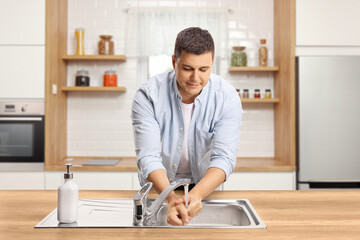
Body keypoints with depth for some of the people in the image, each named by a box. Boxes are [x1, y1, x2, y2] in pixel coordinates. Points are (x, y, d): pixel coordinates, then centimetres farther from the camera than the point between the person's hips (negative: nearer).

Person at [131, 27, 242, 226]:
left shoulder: (227, 98, -12)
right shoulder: (148, 96, -15)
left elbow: (223, 158, -18)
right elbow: (149, 157, -21)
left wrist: (196, 194, -36)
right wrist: (171, 198, -37)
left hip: (206, 189, 0)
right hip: (158, 191, 0)